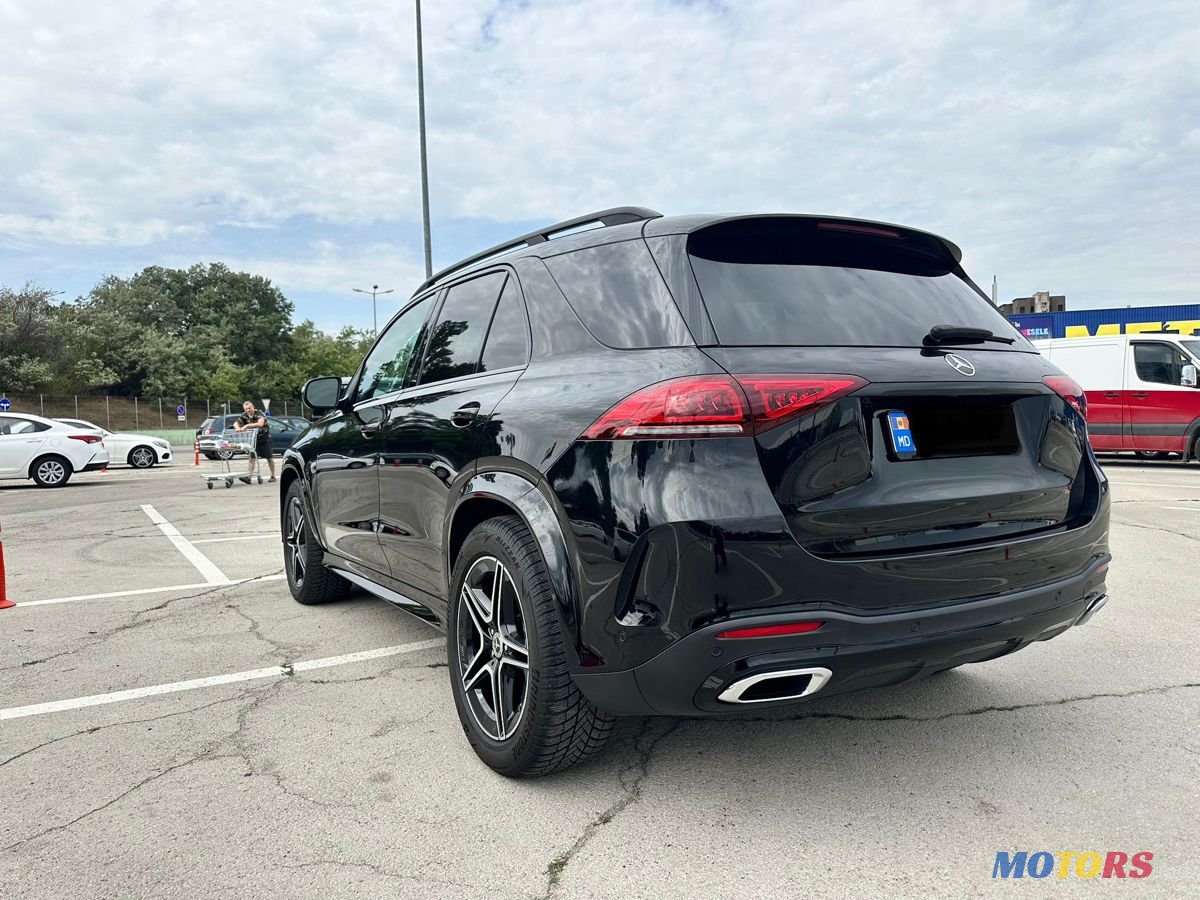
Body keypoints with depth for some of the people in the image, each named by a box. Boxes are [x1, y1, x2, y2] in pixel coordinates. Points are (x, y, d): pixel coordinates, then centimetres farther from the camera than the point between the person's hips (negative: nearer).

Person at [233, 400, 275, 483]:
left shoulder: (259, 414, -20)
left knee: (269, 458, 5)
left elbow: (260, 424, -38)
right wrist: (238, 428, -26)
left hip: (264, 438, -4)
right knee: (252, 457, -7)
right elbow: (236, 423, -2)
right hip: (253, 439, 4)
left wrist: (247, 426, -41)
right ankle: (248, 477, -14)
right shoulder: (244, 416, -3)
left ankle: (273, 476, 17)